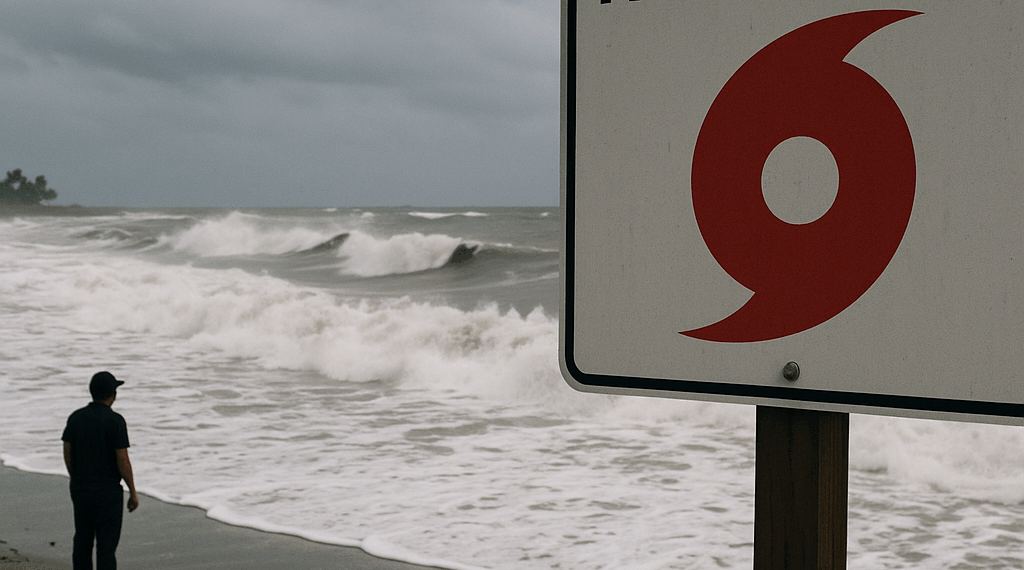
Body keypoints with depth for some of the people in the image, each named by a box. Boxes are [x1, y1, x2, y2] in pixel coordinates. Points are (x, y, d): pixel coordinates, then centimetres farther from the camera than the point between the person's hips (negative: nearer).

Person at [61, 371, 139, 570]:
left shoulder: (75, 417, 0)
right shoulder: (115, 421, -16)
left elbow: (67, 455, 6)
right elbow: (123, 461, -16)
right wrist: (133, 493, -6)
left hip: (80, 490, 5)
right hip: (108, 492, -5)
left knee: (82, 541, 15)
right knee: (106, 545, 0)